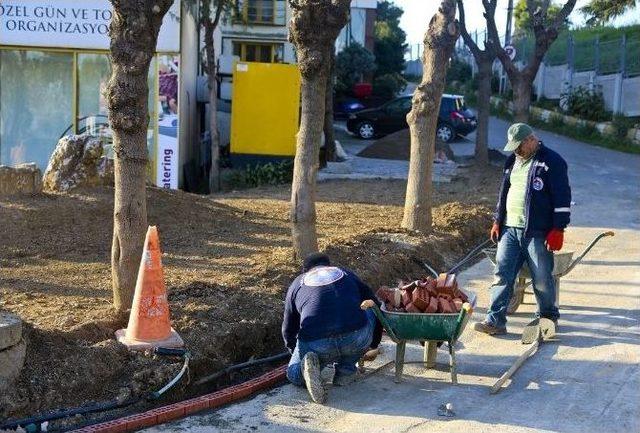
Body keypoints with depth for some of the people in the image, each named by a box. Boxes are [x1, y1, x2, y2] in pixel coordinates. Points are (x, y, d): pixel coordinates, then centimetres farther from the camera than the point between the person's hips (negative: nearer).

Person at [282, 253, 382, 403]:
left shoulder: (297, 284, 28)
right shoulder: (347, 274, 29)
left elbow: (288, 330, 32)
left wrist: (296, 353, 51)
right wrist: (373, 344, 48)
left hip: (314, 344, 1)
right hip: (356, 339, -1)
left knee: (294, 376, 29)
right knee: (370, 313, 31)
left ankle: (309, 364, -7)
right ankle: (345, 370, 18)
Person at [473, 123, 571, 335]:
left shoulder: (552, 162, -7)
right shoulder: (513, 161, 15)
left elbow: (562, 198, -10)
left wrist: (558, 230, -14)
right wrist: (497, 222, 18)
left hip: (538, 232, -6)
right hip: (510, 230, 6)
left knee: (542, 278, 3)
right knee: (502, 274, 0)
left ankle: (548, 316, 23)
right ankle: (495, 320, 1)